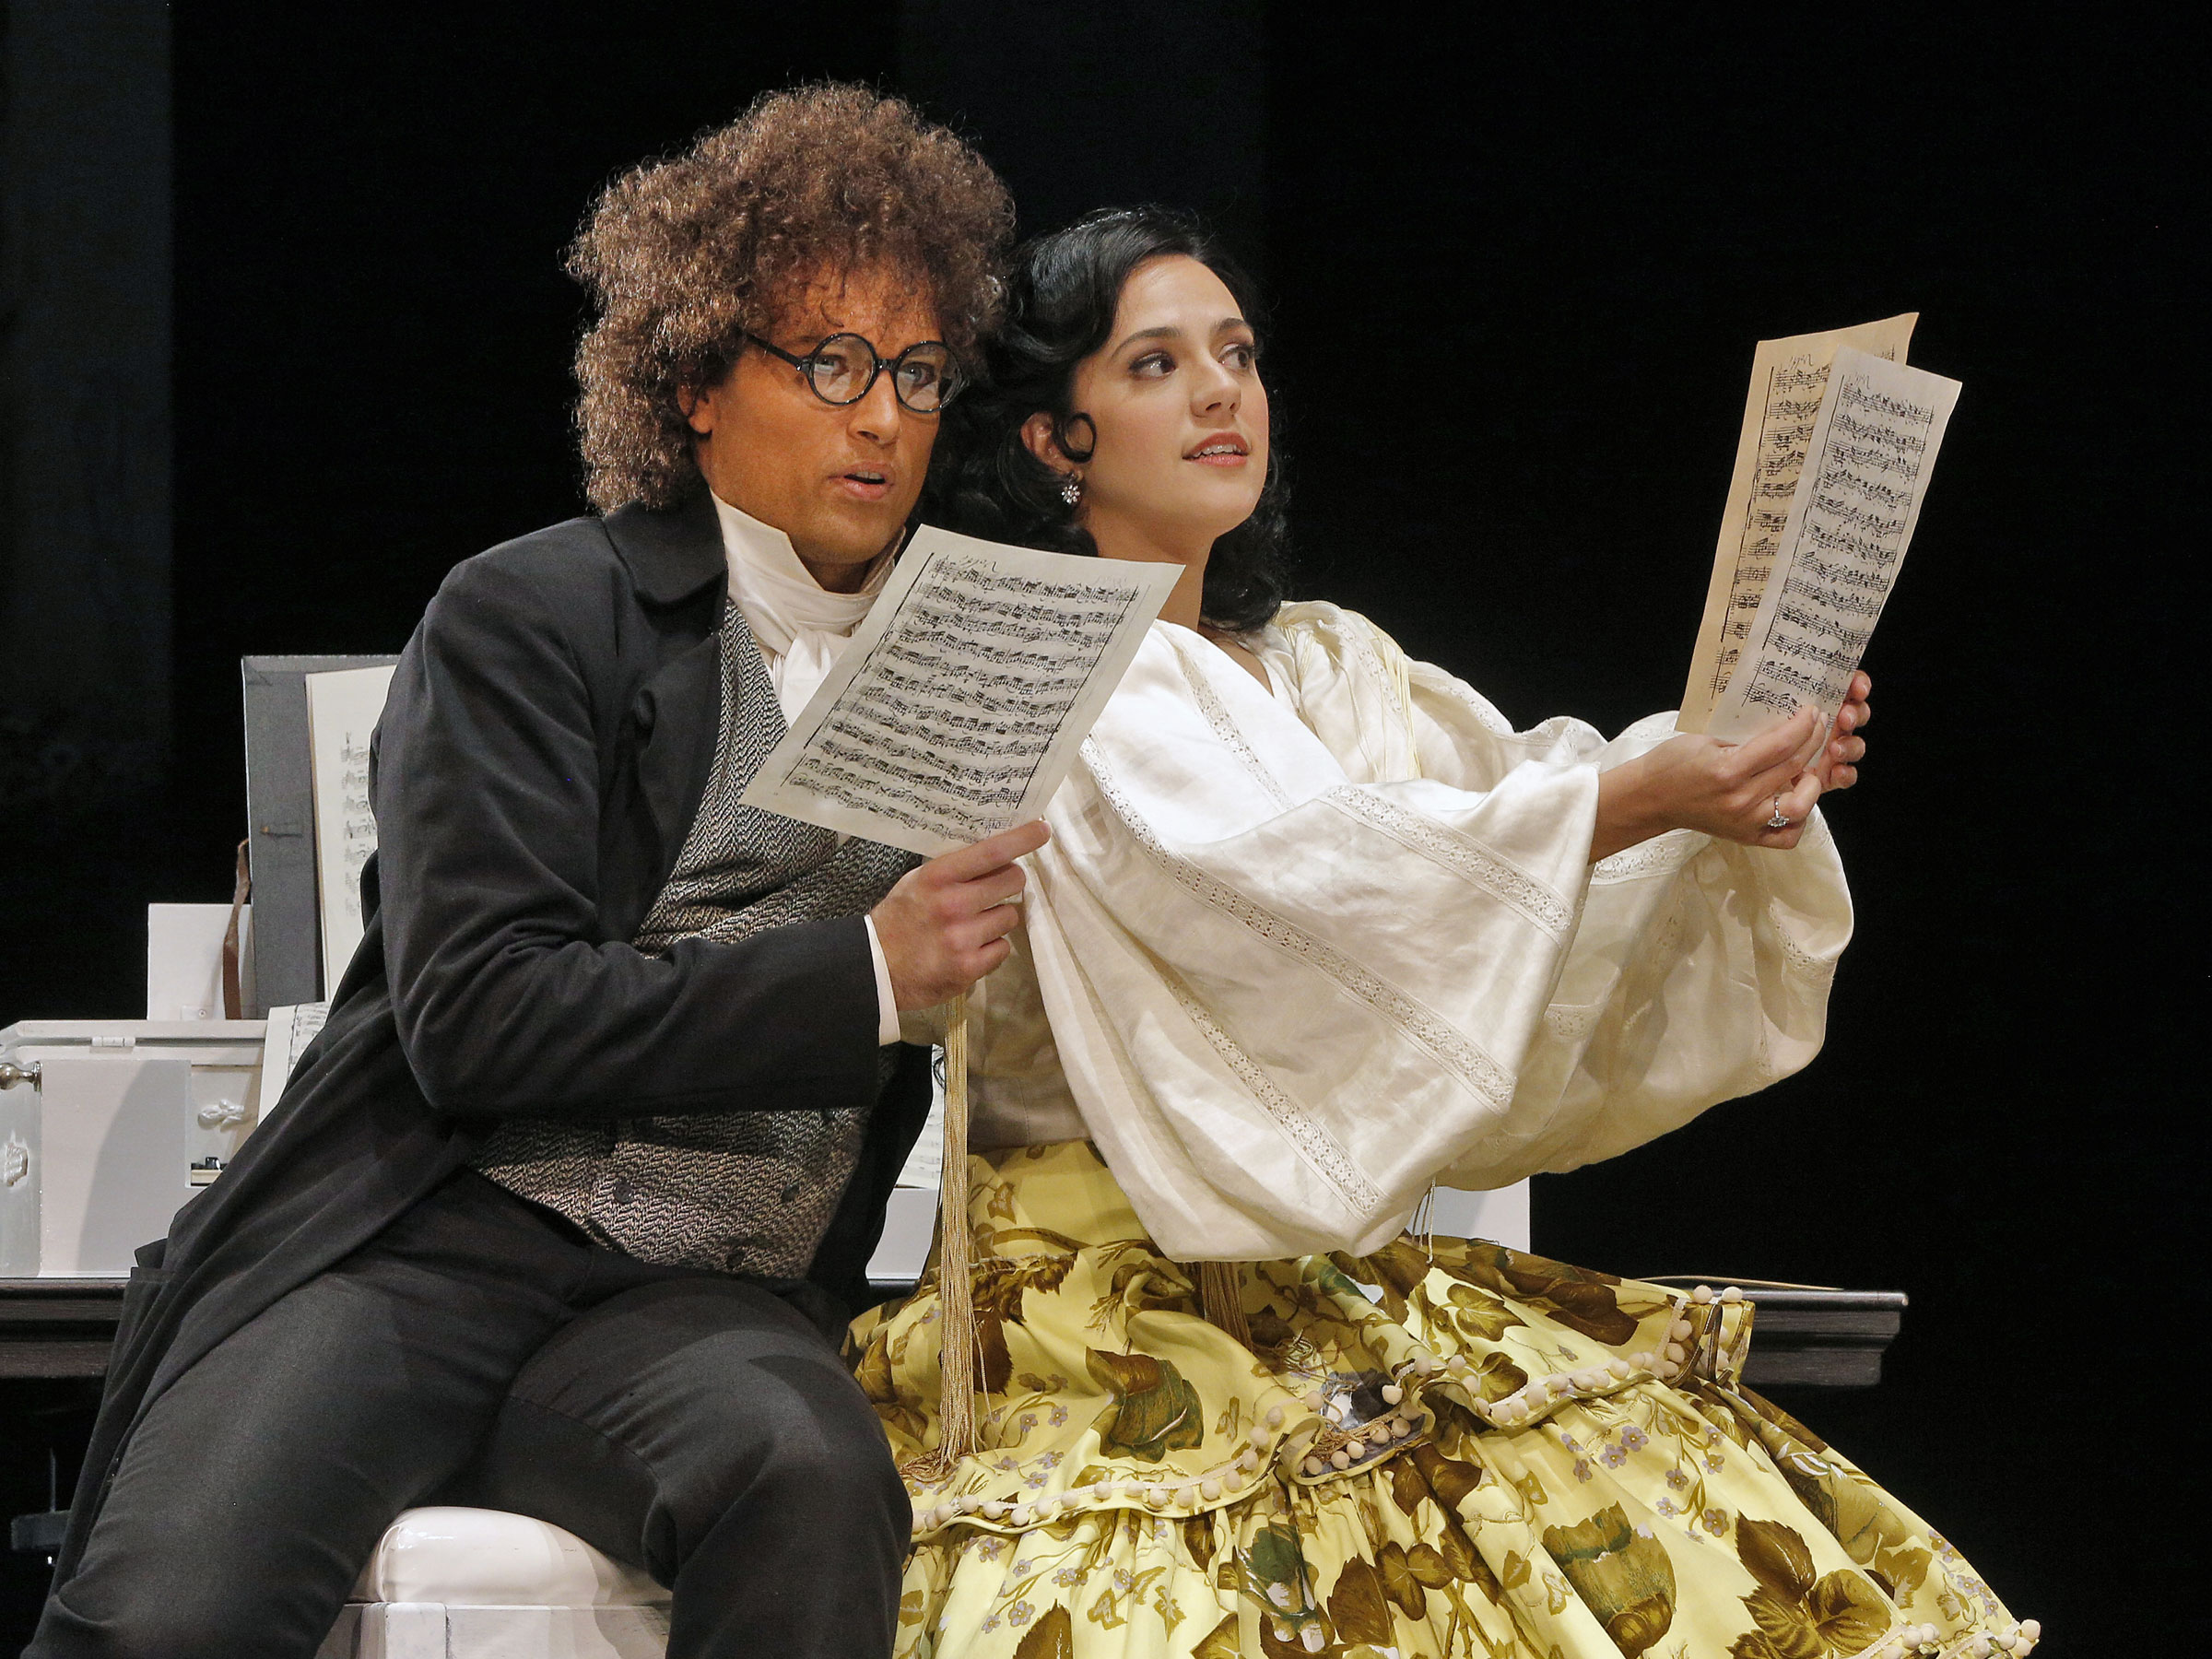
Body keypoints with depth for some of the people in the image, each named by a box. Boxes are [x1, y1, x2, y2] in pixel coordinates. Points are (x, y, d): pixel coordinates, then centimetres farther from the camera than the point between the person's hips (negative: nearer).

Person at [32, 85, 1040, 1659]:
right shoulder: (529, 619, 5)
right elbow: (478, 1016, -8)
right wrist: (868, 976, -11)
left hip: (716, 1294, 3)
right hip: (433, 1239, -3)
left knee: (809, 1473, -35)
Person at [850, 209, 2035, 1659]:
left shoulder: (1332, 667, 21)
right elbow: (1294, 872, -17)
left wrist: (1748, 770, -10)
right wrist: (1637, 799, -23)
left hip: (1337, 1270, 6)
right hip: (1109, 1307, -6)